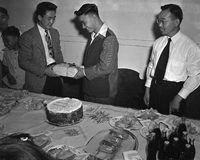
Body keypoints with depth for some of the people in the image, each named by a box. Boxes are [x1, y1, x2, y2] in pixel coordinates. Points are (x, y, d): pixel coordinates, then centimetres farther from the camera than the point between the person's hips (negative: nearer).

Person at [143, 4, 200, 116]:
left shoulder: (190, 47, -15)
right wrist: (148, 89, 7)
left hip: (174, 90, -4)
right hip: (154, 87, 5)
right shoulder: (158, 42, 1)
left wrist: (178, 98, -14)